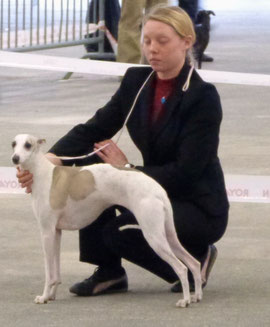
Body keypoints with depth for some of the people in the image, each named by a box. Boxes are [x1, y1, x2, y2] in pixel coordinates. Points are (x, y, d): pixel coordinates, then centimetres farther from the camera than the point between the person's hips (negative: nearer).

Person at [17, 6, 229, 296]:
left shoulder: (203, 97, -19)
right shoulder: (136, 81, 1)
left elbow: (186, 172, -23)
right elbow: (94, 129, -5)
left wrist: (128, 170, -20)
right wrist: (50, 160, -21)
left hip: (198, 207, -7)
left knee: (120, 232, -29)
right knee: (91, 170, -13)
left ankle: (195, 258, -2)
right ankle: (108, 272, -4)